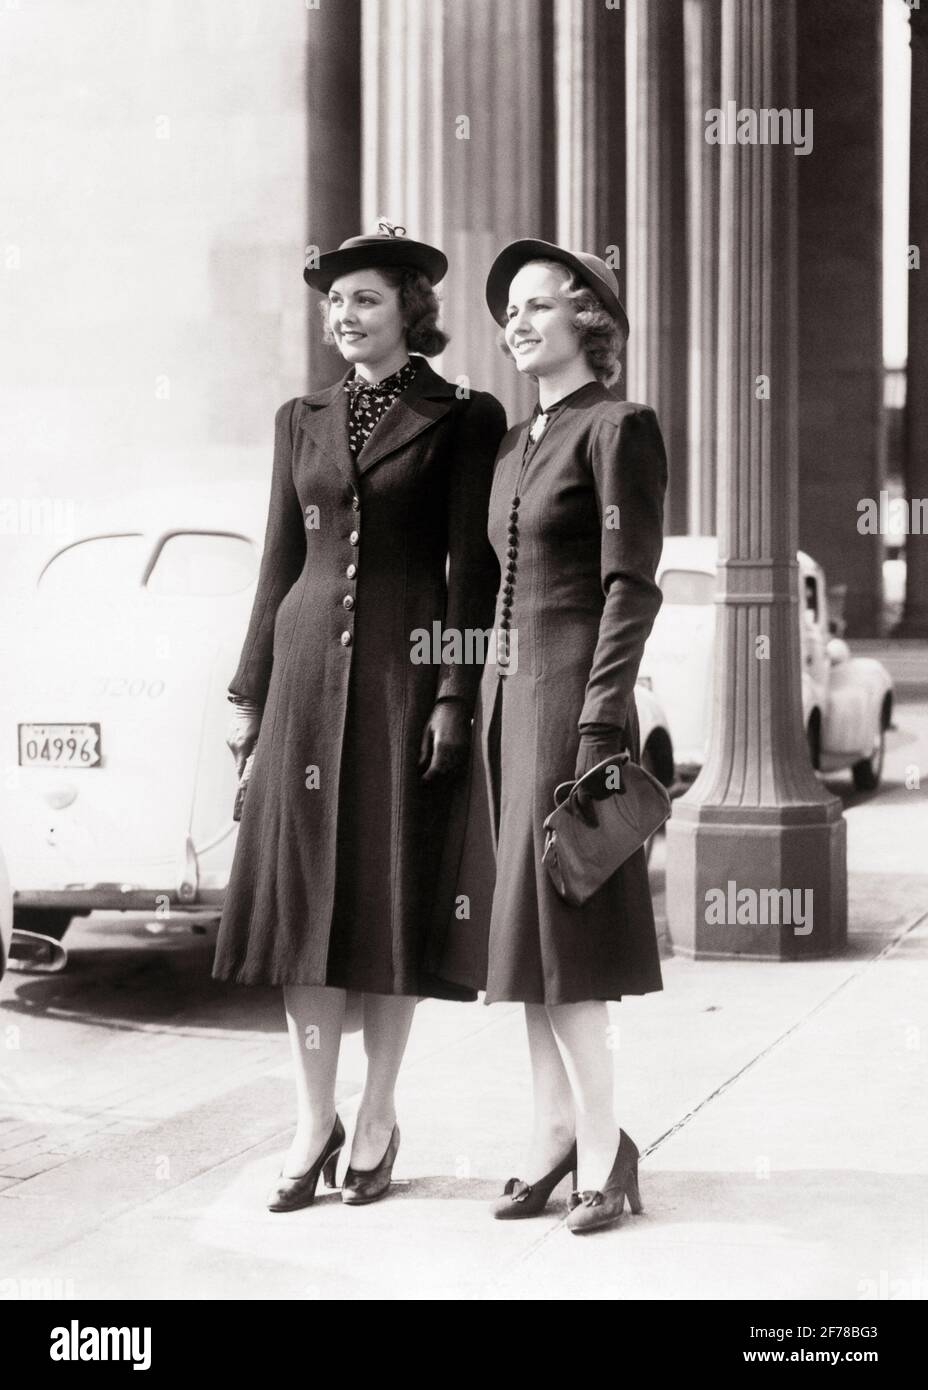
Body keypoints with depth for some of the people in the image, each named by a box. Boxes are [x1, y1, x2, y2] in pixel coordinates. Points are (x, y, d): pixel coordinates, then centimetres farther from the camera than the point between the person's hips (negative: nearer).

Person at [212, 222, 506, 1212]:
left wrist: (454, 695, -11)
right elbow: (281, 562, 14)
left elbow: (472, 569, -4)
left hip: (404, 672, -4)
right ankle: (314, 1122, 10)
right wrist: (250, 691, 9)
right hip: (308, 670, 4)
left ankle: (377, 1121, 12)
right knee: (299, 889, 2)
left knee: (393, 894, 0)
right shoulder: (301, 421, 13)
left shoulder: (463, 420, 0)